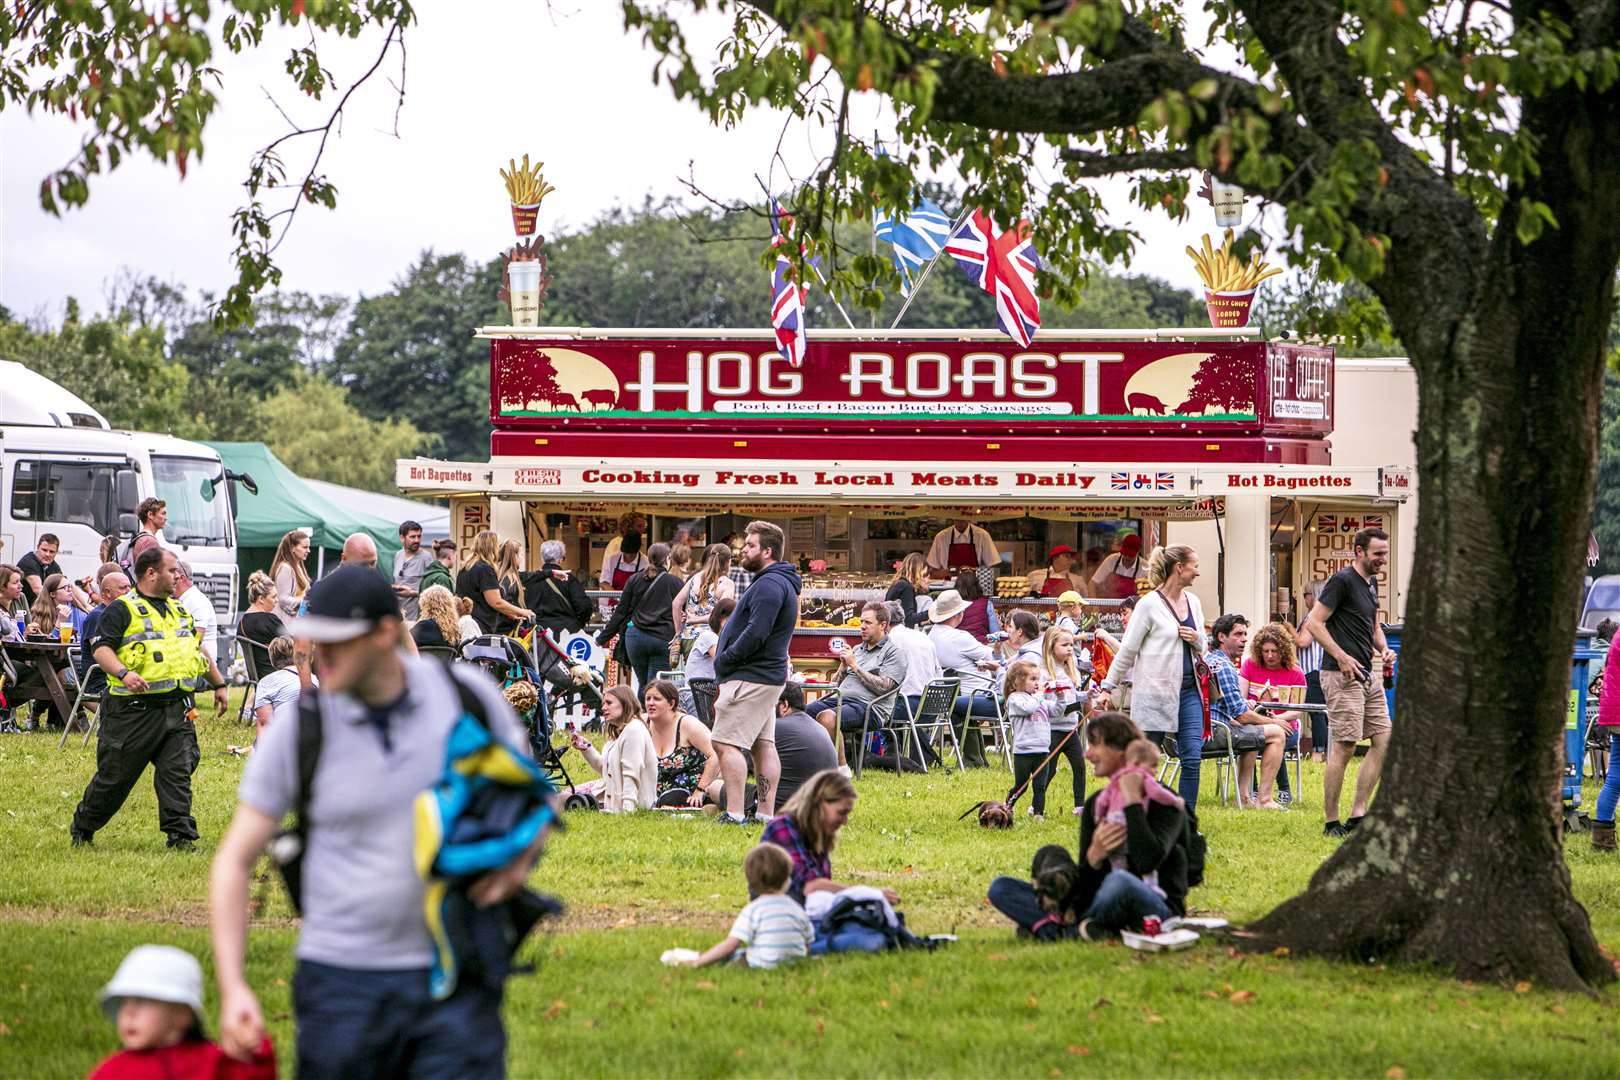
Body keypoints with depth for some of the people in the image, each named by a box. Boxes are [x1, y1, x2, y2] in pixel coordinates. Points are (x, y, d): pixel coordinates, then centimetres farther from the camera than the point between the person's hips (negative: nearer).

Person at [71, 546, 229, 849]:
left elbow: (198, 651, 31)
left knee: (178, 772, -5)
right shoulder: (123, 610, -5)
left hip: (175, 710, 6)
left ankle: (181, 835, -4)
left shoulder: (178, 611, 19)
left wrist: (219, 685, 33)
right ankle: (81, 829, 22)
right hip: (134, 710, -5)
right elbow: (100, 648, -15)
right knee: (115, 776, 4)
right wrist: (123, 673, -31)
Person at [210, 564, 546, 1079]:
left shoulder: (468, 694, -1)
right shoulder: (297, 731, -5)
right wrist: (233, 987, -10)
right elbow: (235, 859, 0)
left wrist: (519, 858, -9)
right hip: (342, 978, 0)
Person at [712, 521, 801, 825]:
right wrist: (726, 660, 15)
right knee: (764, 745, 10)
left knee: (727, 743, -12)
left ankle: (734, 814, -17)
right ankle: (766, 813, 11)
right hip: (769, 676, 11)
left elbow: (755, 634, -25)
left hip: (750, 677, -11)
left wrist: (724, 659, -14)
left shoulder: (769, 585, -16)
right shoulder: (781, 583, 19)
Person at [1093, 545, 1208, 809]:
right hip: (1155, 693, -6)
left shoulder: (1193, 602, 13)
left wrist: (1197, 640, -1)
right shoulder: (1150, 605, -8)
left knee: (1192, 757, -2)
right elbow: (1128, 650, -4)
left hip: (1188, 691, 6)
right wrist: (1108, 687, -3)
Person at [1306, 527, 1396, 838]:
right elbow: (1314, 623, -15)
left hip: (1368, 675, 9)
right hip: (1342, 676, -9)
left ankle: (1358, 815, 8)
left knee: (1384, 741, 4)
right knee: (1344, 748, -8)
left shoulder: (1371, 583, 17)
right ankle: (1331, 822, -2)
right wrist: (1342, 657, -20)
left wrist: (1383, 649, 10)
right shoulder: (1342, 581, -10)